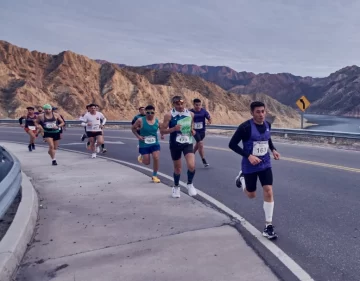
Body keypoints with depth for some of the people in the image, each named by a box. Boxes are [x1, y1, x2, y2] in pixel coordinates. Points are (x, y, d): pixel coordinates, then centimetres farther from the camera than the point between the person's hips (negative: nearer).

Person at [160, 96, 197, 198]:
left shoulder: (190, 114, 0)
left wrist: (193, 130, -4)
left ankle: (190, 184, 12)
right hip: (175, 145, -2)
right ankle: (176, 187, 37)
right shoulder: (169, 115, -12)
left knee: (191, 166, -16)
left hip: (188, 143, 2)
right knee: (177, 168, 12)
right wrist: (173, 129, -25)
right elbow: (162, 131, -10)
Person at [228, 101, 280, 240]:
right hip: (250, 166, -4)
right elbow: (232, 144, -18)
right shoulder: (246, 127, -20)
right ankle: (242, 177, 45)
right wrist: (248, 155, -27)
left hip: (265, 164, 4)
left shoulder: (267, 125, 0)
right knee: (251, 195, 12)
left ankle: (268, 226, 6)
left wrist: (273, 149, 3)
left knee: (268, 191, -6)